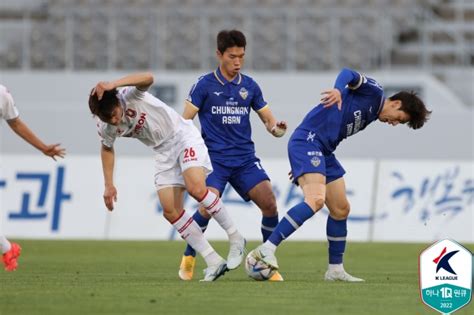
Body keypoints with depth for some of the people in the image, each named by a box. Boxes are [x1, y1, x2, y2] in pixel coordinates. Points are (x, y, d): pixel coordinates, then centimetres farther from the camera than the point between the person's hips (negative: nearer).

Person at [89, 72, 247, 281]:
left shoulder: (129, 95, -25)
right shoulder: (106, 128, -8)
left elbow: (148, 78, -48)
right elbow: (107, 148, 15)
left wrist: (113, 84, -59)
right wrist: (108, 184, 11)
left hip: (183, 136, -6)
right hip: (164, 152, 6)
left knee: (196, 188, -29)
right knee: (170, 211, -8)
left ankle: (234, 238, -11)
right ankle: (213, 261, -4)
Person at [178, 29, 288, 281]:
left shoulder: (249, 86, 10)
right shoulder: (205, 85, -1)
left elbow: (268, 119, 14)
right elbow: (184, 121, -1)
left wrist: (276, 128, -9)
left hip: (245, 159, 3)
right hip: (215, 158, -3)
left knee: (269, 203, -14)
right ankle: (188, 259, -1)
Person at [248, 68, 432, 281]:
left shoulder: (371, 116, 23)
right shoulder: (373, 92, -2)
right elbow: (348, 74, -20)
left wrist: (304, 165, 23)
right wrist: (338, 89, -41)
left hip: (323, 152, 10)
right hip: (307, 141, -10)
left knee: (340, 209, 13)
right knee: (316, 200, -26)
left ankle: (335, 269, 22)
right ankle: (266, 249, -30)